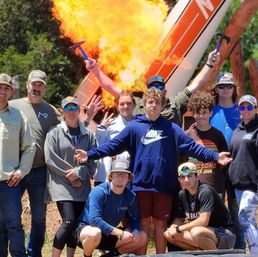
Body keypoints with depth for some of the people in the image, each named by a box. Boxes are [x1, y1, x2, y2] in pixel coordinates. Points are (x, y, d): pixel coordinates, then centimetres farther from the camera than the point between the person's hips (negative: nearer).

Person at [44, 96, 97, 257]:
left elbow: (92, 161, 6)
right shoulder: (54, 134, 2)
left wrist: (79, 173, -11)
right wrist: (70, 176, -7)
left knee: (76, 224, 4)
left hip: (82, 188, 4)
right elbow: (51, 160, -5)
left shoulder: (88, 135, 10)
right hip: (62, 186, -4)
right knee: (69, 221, -16)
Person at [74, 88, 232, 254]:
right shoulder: (134, 127, 4)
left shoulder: (171, 128, 7)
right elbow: (114, 145, -1)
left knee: (160, 223, 8)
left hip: (164, 185, 1)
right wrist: (90, 154, -12)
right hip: (141, 184, -1)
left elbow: (191, 146, 3)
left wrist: (215, 156, -7)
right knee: (143, 223, 6)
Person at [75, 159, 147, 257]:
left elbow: (134, 219, 5)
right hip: (86, 229, -6)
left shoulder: (131, 196, -4)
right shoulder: (99, 192, -22)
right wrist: (120, 233, -32)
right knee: (95, 234, -41)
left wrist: (135, 231, -21)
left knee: (142, 237, -8)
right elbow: (94, 219, -32)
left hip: (109, 235, 6)